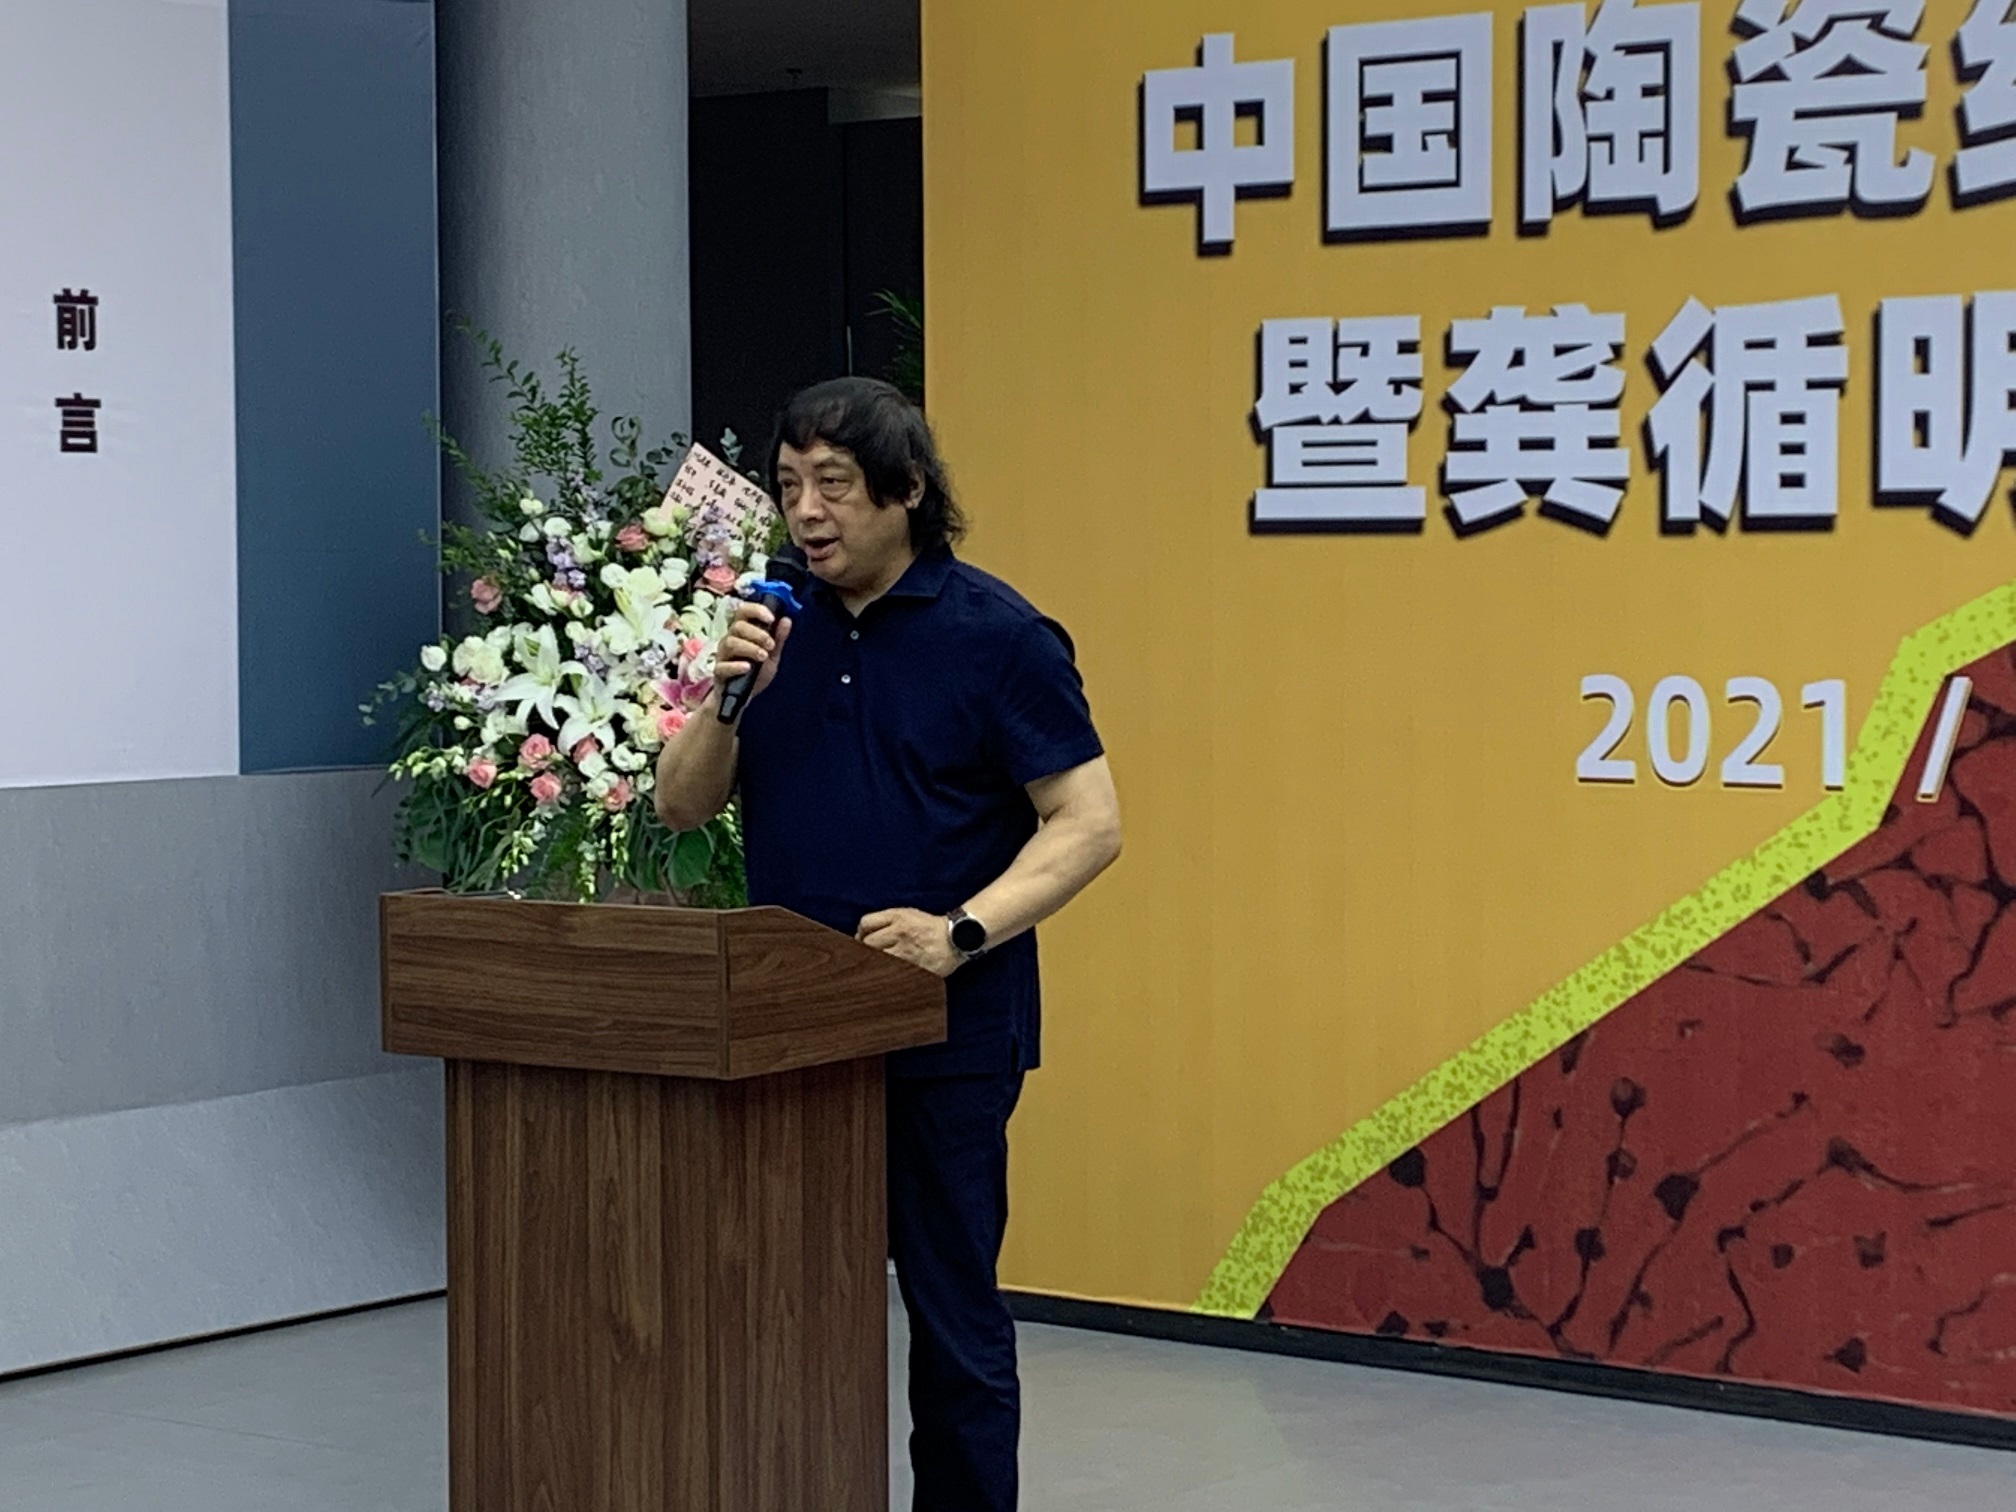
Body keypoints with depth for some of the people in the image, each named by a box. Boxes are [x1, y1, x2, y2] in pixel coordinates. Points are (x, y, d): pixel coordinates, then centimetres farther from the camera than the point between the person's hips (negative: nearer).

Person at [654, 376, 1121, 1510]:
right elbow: (683, 806, 9)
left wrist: (962, 931, -23)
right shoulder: (777, 628, 8)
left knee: (953, 1314, 1)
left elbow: (1089, 824, -11)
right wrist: (730, 695, -10)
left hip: (944, 1036, -5)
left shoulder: (997, 635, -8)